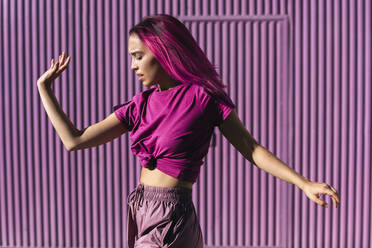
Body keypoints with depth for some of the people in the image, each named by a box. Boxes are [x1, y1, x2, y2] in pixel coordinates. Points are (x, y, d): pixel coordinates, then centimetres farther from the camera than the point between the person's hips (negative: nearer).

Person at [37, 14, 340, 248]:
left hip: (170, 218, -6)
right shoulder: (142, 104, 6)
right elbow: (75, 140, 5)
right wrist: (45, 88, 7)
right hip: (141, 213, 6)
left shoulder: (204, 96, -9)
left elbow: (252, 149, -5)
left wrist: (304, 183, -13)